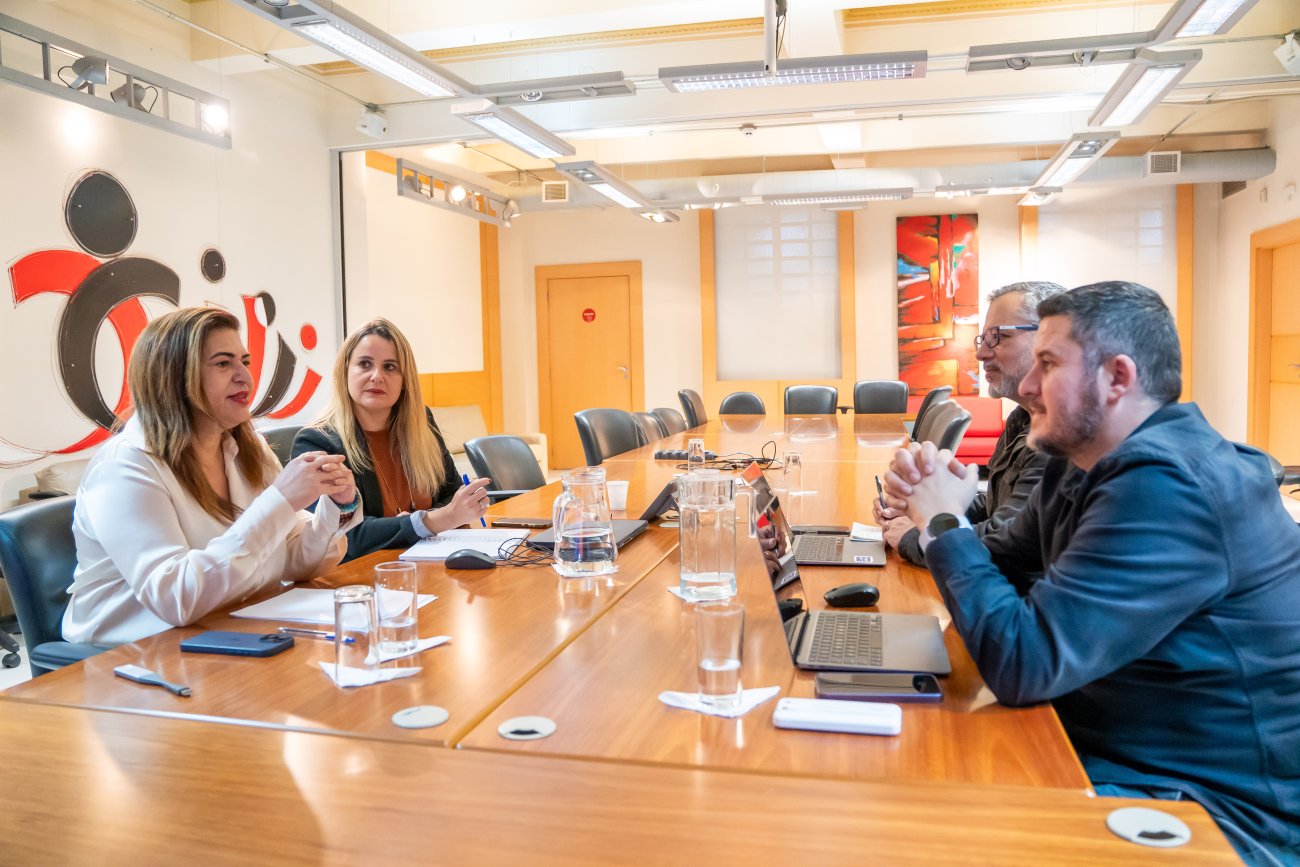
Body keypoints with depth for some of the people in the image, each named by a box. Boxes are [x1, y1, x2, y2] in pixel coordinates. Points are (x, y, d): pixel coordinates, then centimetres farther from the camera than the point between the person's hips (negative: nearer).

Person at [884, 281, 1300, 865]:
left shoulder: (1167, 489, -28)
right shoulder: (1083, 466, 4)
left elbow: (1023, 664, -31)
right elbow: (998, 566, 13)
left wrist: (945, 522, -19)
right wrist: (932, 511, -7)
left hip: (1218, 809, -8)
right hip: (1105, 749, 8)